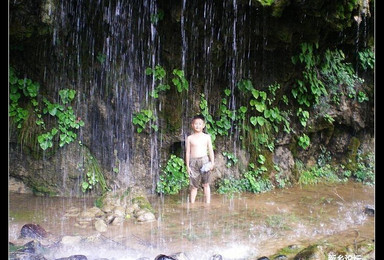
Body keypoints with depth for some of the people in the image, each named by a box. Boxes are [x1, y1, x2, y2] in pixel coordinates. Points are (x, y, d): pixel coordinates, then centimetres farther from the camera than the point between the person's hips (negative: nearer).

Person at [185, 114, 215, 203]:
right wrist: (187, 165, 2)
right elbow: (187, 152, 6)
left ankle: (208, 203, 8)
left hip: (204, 161, 0)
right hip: (193, 162, 0)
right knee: (193, 185, 3)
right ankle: (192, 203, 10)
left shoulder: (207, 137, 6)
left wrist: (212, 162, -1)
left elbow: (211, 150, 7)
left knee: (206, 184, 4)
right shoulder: (189, 138, 5)